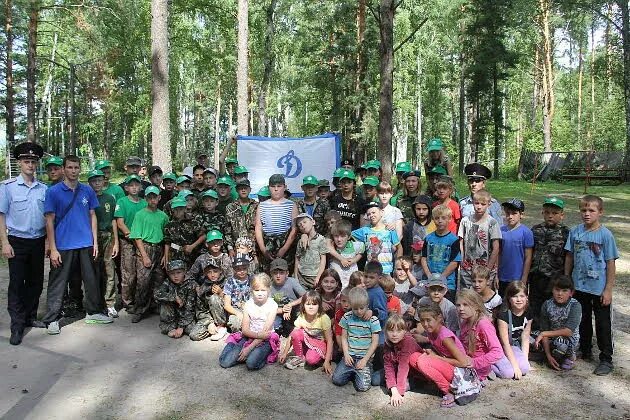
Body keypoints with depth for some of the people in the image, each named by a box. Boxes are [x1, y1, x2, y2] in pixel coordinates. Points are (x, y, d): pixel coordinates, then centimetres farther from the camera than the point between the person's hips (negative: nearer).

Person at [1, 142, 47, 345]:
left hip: (38, 242, 3)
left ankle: (30, 317, 27)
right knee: (16, 284, 0)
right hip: (17, 242, -3)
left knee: (36, 282, 11)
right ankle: (17, 326, 8)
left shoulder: (43, 188, 5)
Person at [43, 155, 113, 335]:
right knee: (58, 283, 4)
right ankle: (51, 319, 15)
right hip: (63, 245, -3)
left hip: (86, 244, 3)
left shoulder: (87, 191, 6)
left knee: (91, 280, 11)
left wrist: (95, 241, 4)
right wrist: (53, 248, -10)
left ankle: (93, 312, 26)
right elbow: (49, 221, -5)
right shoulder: (53, 192, -4)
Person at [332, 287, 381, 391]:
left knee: (362, 386, -18)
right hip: (350, 356, 3)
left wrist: (365, 359, -11)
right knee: (337, 380, -13)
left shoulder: (373, 320, -7)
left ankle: (366, 370, 13)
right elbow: (344, 337, 7)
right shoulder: (347, 317, 1)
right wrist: (346, 354, -5)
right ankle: (353, 373, 15)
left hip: (365, 356, -3)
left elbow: (375, 342, -6)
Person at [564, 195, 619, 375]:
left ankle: (606, 359, 20)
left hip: (599, 288, -4)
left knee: (603, 324, 7)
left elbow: (610, 263, -10)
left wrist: (608, 289, -11)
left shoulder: (605, 235, -12)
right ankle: (585, 352, 36)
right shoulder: (575, 232, -2)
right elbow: (569, 257, 5)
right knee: (583, 321, 18)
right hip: (579, 286, 4)